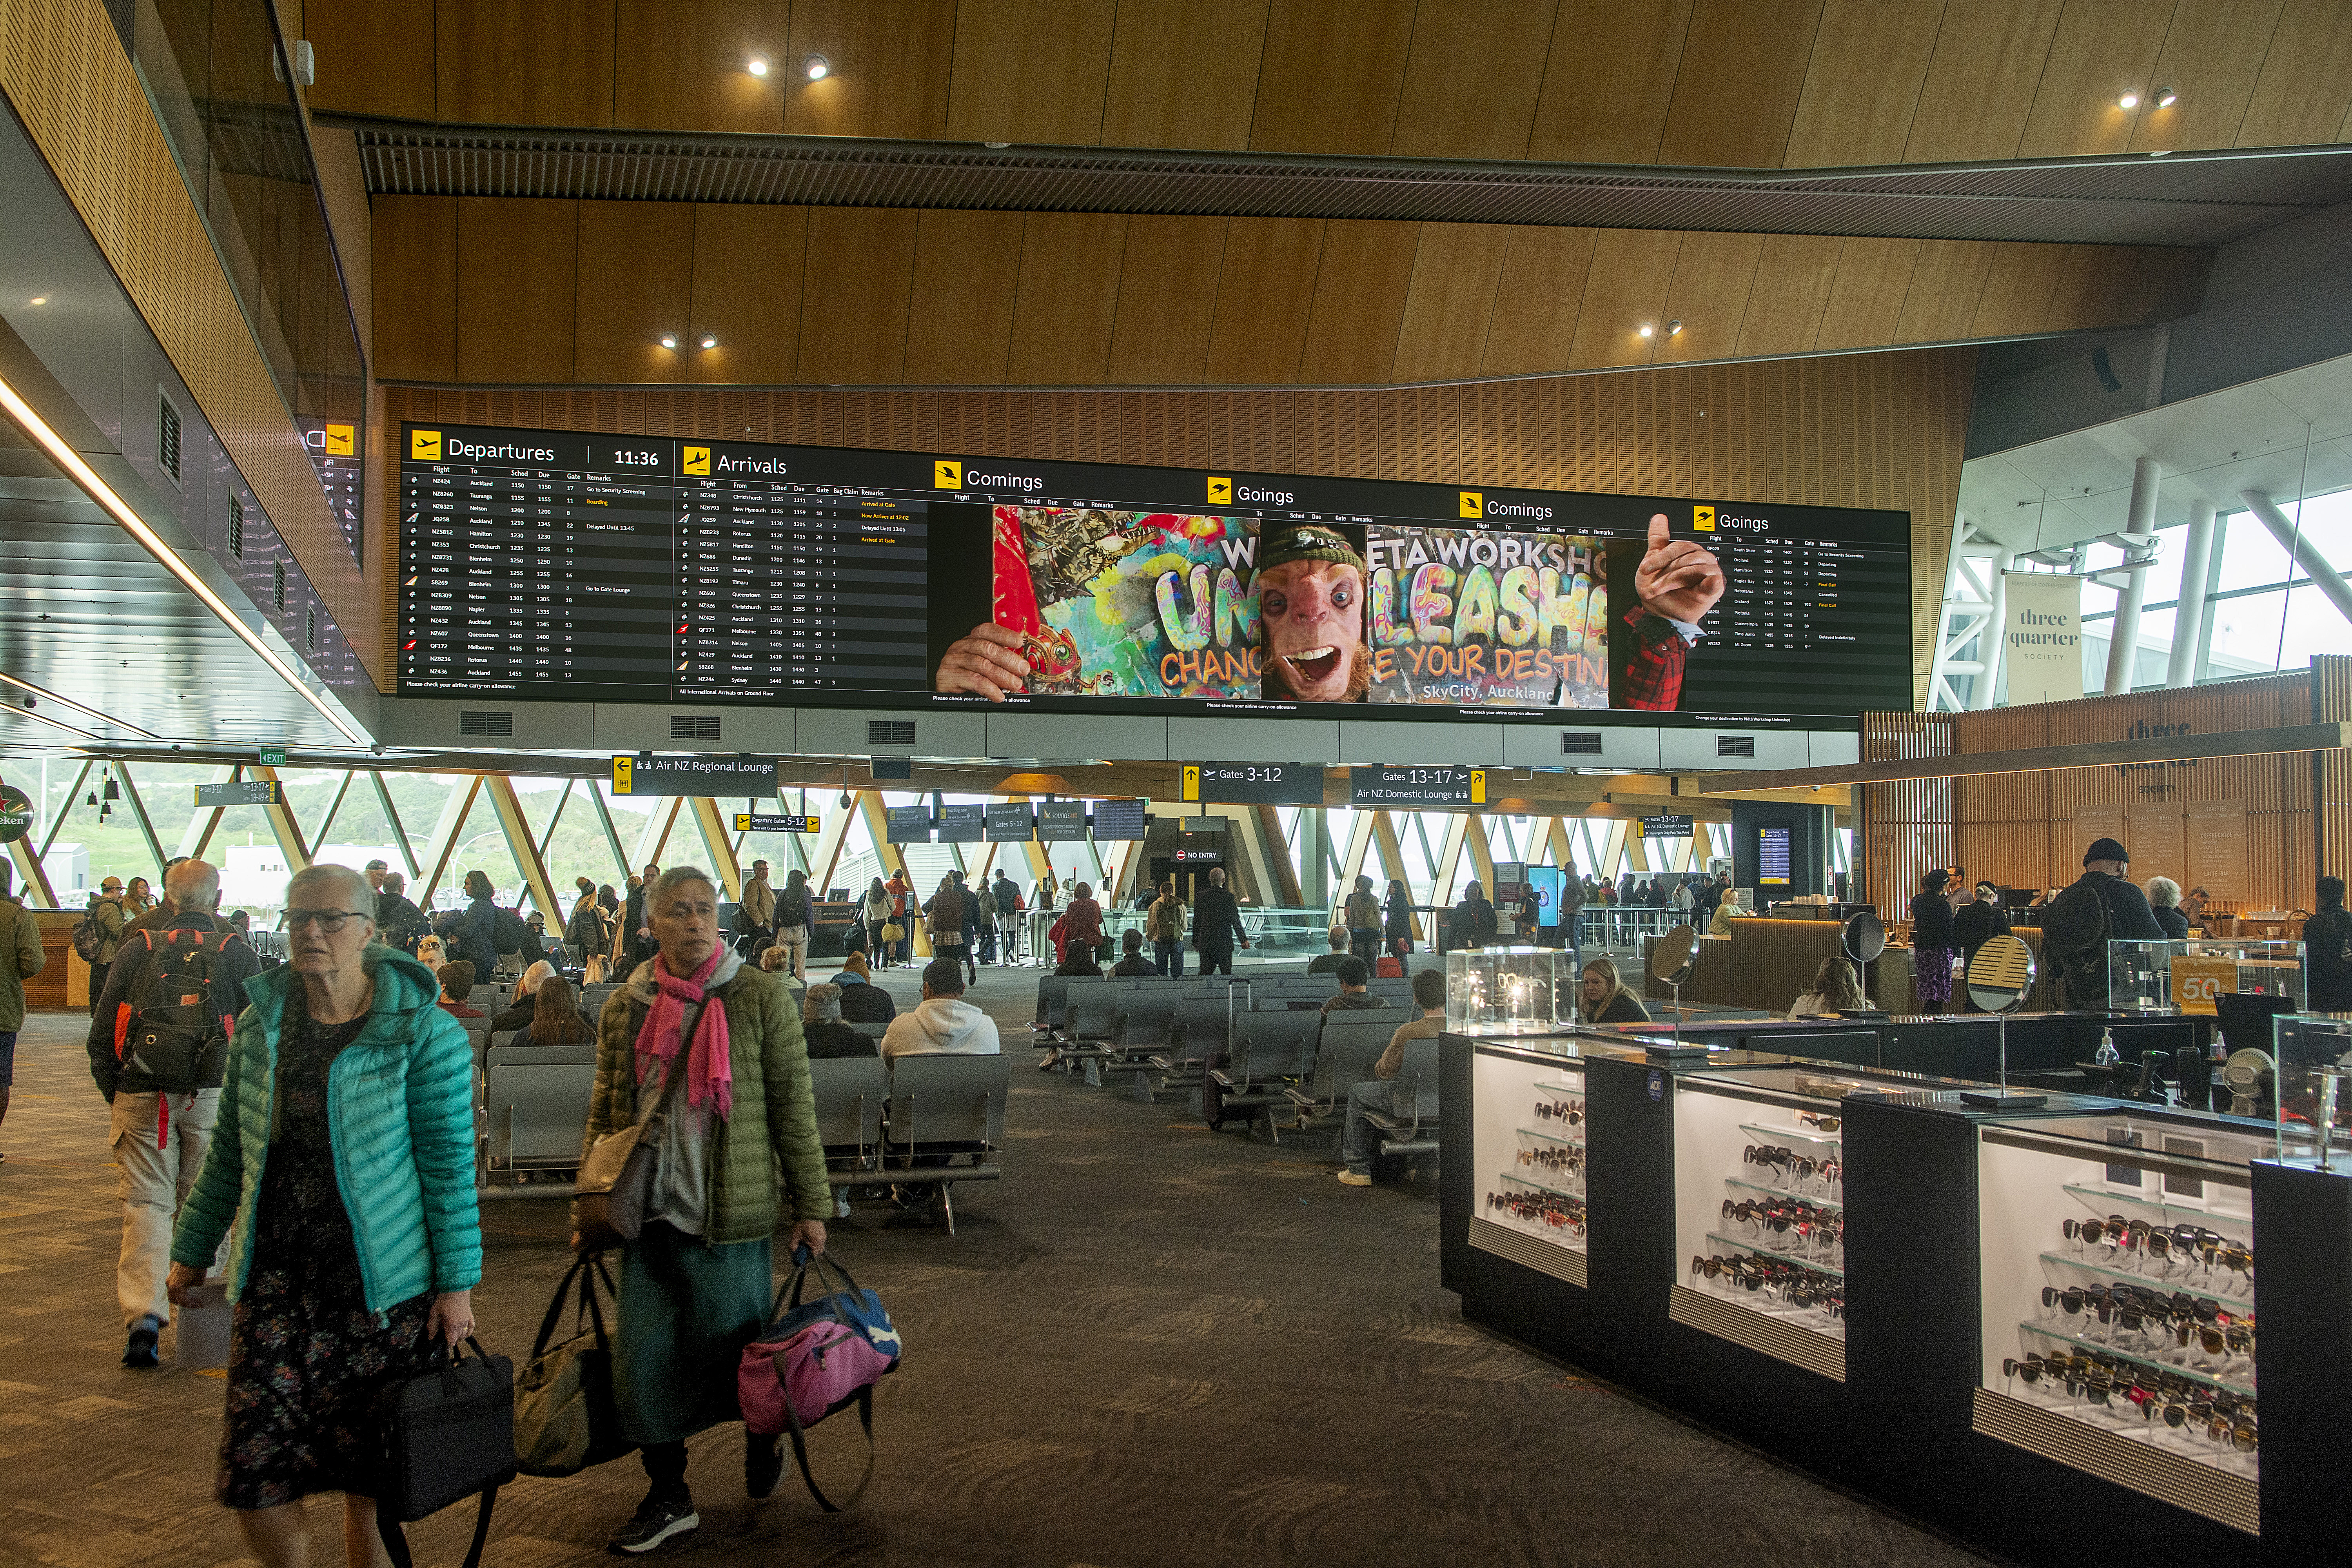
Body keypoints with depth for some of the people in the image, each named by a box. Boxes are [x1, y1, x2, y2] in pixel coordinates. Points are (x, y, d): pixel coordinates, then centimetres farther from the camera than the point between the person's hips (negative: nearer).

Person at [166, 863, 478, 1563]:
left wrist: (457, 1282, -7)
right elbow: (231, 1152, 18)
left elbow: (450, 1164, -6)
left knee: (372, 1476, 4)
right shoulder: (259, 1025, 8)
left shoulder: (423, 1033, -6)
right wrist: (192, 1253, 20)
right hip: (276, 1276, 4)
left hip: (382, 1283, -3)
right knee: (255, 1466, -4)